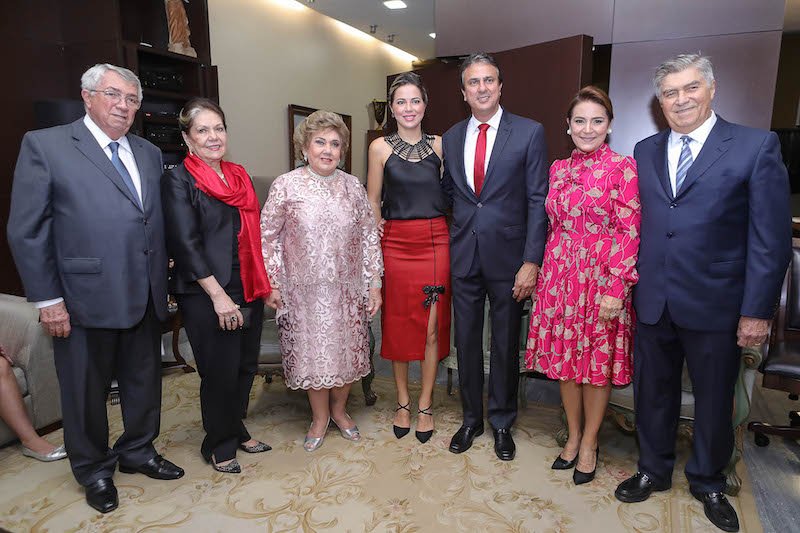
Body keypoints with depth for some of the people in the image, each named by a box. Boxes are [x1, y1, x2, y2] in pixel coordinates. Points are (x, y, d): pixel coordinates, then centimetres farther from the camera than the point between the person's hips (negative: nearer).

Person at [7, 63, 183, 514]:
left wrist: (164, 283, 8)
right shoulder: (44, 145, -4)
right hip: (86, 299, -4)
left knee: (145, 382, 18)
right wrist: (47, 299, -10)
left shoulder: (150, 154, 11)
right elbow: (27, 230, -7)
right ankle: (94, 470, 35)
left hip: (147, 297, 5)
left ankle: (138, 452, 40)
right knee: (87, 391, 13)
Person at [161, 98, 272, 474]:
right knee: (220, 372, 4)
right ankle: (219, 446, 26)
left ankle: (237, 430, 36)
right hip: (207, 295, -6)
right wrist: (219, 295, -17)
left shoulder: (239, 175, 13)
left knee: (246, 366, 14)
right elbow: (185, 243, -12)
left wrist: (264, 284, 10)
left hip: (249, 290, 6)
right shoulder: (178, 181, -5)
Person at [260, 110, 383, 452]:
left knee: (348, 349, 10)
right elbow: (267, 237, -1)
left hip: (348, 289, 2)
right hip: (304, 291, -2)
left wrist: (374, 284, 1)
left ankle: (339, 409, 36)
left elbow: (370, 235, 4)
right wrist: (270, 283, -5)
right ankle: (320, 417, 31)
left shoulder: (353, 186, 2)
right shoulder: (285, 186, -4)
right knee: (312, 351, 8)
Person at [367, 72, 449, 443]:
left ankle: (425, 405, 20)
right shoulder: (380, 147, 3)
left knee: (432, 328, 3)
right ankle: (402, 402, 26)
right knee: (398, 324, 8)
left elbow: (450, 193, 11)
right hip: (396, 243, -1)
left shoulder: (439, 145, 7)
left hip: (436, 242, 1)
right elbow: (372, 201, 7)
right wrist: (381, 231, -1)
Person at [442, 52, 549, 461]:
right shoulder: (451, 138, 9)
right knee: (466, 340, 12)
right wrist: (454, 235, 3)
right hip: (463, 255, 3)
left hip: (508, 254, -3)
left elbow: (538, 200, -7)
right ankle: (471, 419, 31)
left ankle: (502, 422, 29)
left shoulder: (530, 132, -3)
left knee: (505, 343, 9)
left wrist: (531, 262, -13)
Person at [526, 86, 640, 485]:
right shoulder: (558, 169, 10)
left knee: (597, 360, 7)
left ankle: (589, 443, 27)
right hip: (559, 275, 5)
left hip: (602, 276, -4)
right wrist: (541, 273, 9)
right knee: (563, 355, 12)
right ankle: (573, 435, 31)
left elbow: (630, 232, -10)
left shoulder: (623, 167, -6)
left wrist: (616, 289, -16)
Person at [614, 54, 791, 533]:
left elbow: (771, 237, -7)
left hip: (715, 304, -3)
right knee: (653, 393, 16)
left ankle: (708, 482, 38)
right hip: (652, 301, 3)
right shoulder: (645, 151, 8)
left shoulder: (757, 146, -5)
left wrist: (758, 310, -10)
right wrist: (627, 283, -1)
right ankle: (654, 471, 37)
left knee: (714, 400, 15)